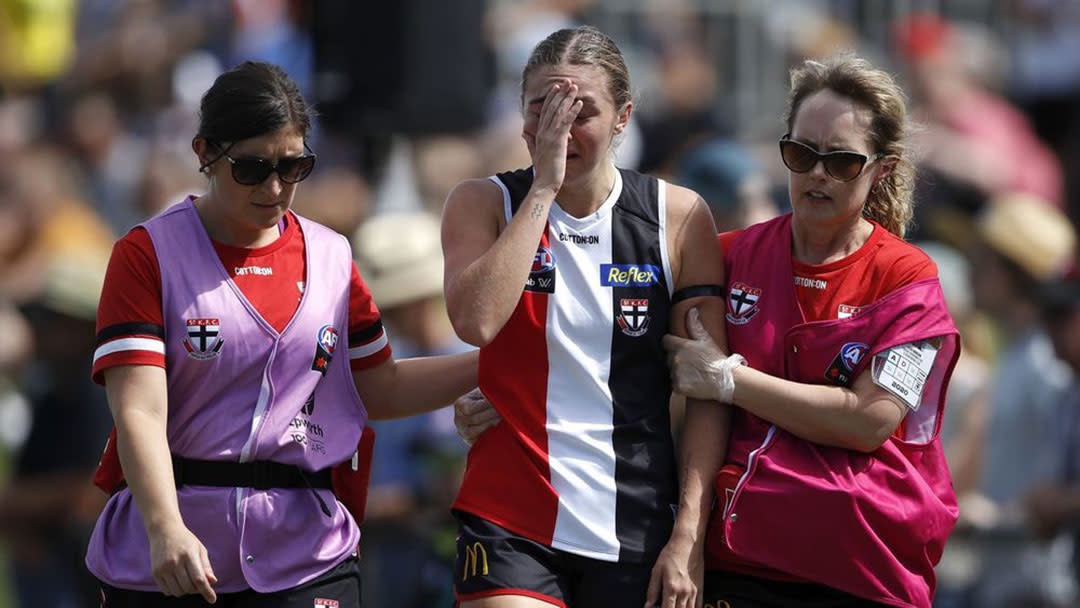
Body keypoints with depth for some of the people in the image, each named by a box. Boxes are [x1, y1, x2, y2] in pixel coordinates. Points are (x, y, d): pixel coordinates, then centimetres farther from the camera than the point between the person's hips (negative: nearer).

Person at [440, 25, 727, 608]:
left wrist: (689, 537, -6)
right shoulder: (484, 203, 3)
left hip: (640, 531, 1)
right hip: (511, 521, -1)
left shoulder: (679, 216, 3)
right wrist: (543, 188, -14)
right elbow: (475, 320, -17)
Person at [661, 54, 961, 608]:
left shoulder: (907, 280, -3)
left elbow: (867, 422, -13)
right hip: (735, 559, 2)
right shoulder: (735, 256, 7)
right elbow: (706, 404, -1)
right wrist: (688, 530, -14)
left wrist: (730, 379, -9)